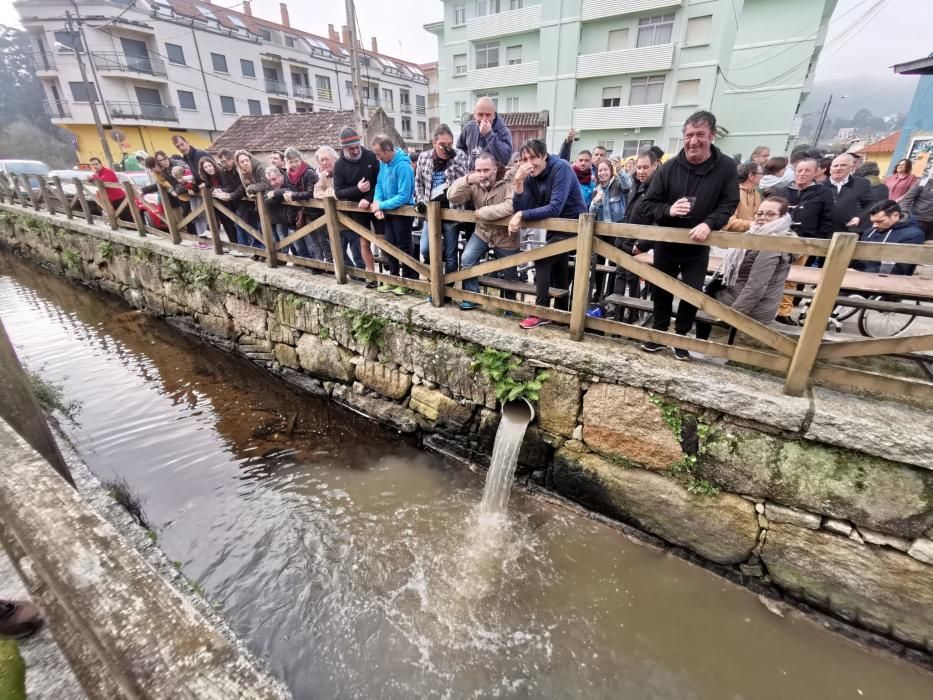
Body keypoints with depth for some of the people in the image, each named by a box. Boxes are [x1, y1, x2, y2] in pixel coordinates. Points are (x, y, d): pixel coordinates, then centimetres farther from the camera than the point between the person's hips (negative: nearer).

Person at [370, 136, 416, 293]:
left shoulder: (403, 166, -24)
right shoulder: (383, 162, 0)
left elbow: (403, 197, -27)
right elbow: (379, 185, 7)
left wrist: (381, 205, -22)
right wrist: (377, 203, -12)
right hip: (388, 210, 8)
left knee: (403, 247, 1)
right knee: (390, 245, 13)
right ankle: (394, 279, 25)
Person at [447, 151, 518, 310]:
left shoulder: (508, 182, -20)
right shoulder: (474, 184, -5)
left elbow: (511, 207, -37)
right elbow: (452, 197, -13)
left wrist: (482, 212, -29)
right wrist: (467, 180, -30)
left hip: (505, 236, -3)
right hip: (482, 232, 4)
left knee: (509, 274, 10)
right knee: (466, 259, -16)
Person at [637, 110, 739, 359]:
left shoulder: (726, 168, -8)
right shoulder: (668, 168, -8)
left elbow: (729, 204, -7)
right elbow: (648, 204, -6)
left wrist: (709, 223, -26)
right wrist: (668, 210, -26)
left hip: (698, 246, 0)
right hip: (666, 243, 1)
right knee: (662, 291, 10)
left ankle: (681, 337, 22)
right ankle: (659, 333, 27)